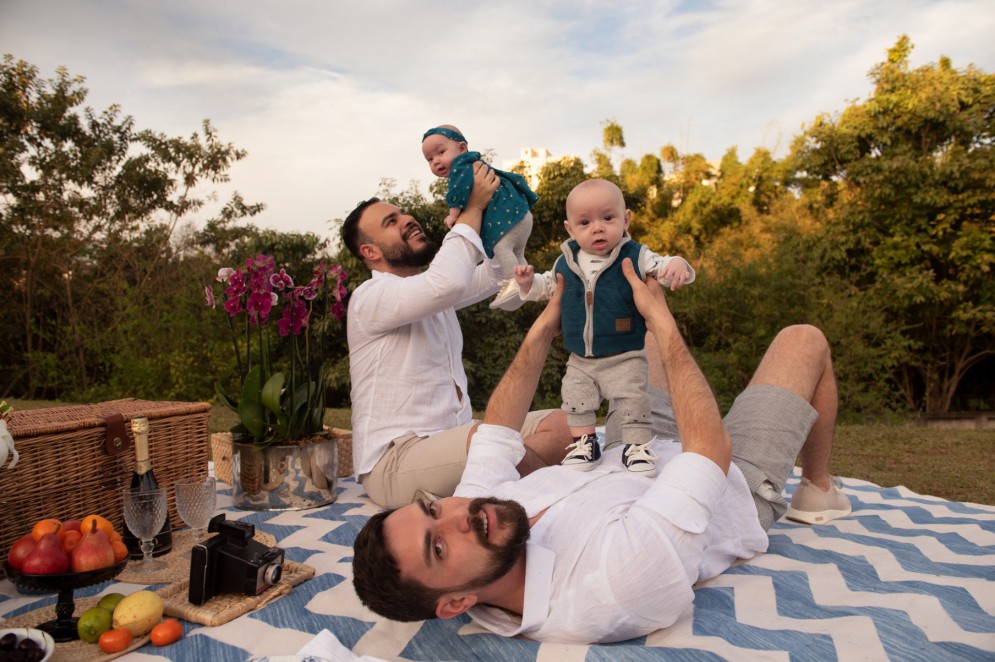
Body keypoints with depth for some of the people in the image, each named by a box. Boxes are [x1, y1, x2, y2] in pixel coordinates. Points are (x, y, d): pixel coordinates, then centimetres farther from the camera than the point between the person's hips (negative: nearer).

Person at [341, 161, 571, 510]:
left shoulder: (432, 293, 17)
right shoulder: (370, 297, -12)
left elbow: (494, 274, 21)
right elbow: (448, 281, -30)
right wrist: (473, 206, -16)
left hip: (454, 439, 9)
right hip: (394, 461, -8)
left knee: (562, 424, -6)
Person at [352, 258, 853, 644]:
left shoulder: (479, 504, -28)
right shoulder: (615, 584, -48)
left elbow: (495, 433, -8)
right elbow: (712, 449, -40)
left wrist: (543, 330, -12)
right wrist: (662, 322, -32)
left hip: (628, 459, 6)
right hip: (738, 488, -5)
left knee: (654, 338, 23)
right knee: (804, 339, 3)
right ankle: (817, 490, 33)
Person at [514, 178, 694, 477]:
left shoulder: (636, 257, -10)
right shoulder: (565, 263, 1)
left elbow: (663, 268, -14)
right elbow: (547, 287, 17)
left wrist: (677, 264, -36)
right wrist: (528, 282, -1)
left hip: (625, 358, -3)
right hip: (580, 359, 4)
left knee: (632, 401, -2)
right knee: (575, 399, 10)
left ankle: (637, 445, 18)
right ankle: (584, 442, 29)